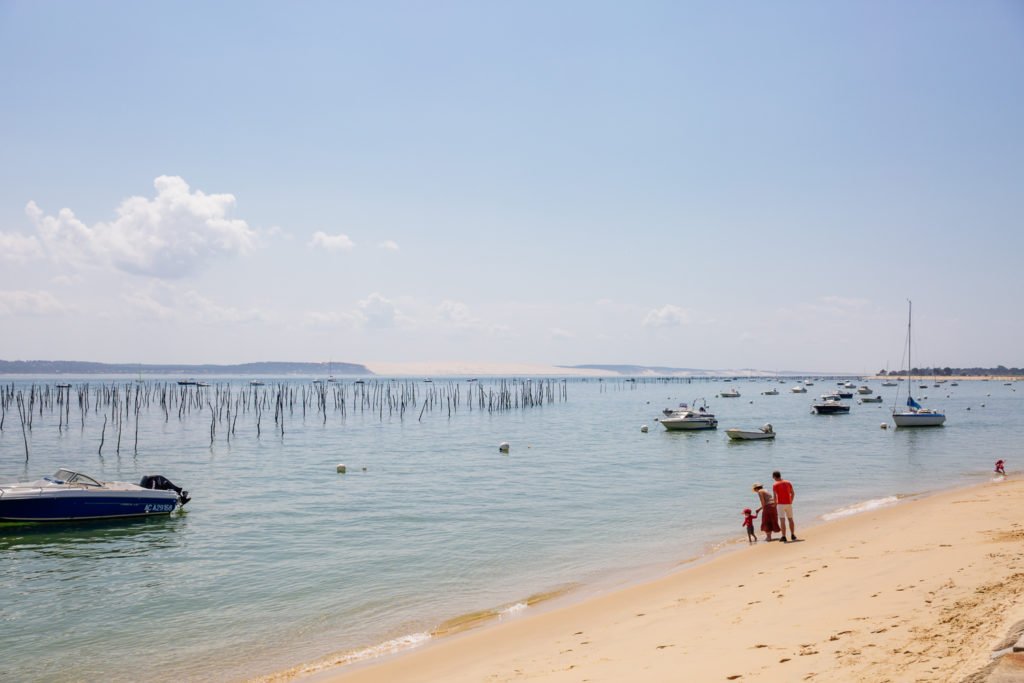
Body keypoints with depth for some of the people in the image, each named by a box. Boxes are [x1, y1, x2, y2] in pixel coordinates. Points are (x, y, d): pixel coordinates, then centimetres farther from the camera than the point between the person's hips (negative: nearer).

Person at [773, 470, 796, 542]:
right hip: (788, 504, 4)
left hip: (780, 504, -4)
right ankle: (792, 535, 21)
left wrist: (775, 506, -1)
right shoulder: (788, 483, 7)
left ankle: (784, 537, -9)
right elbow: (793, 493, 10)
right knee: (790, 519, 16)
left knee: (782, 520, -5)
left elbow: (775, 496, -11)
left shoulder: (775, 485, -7)